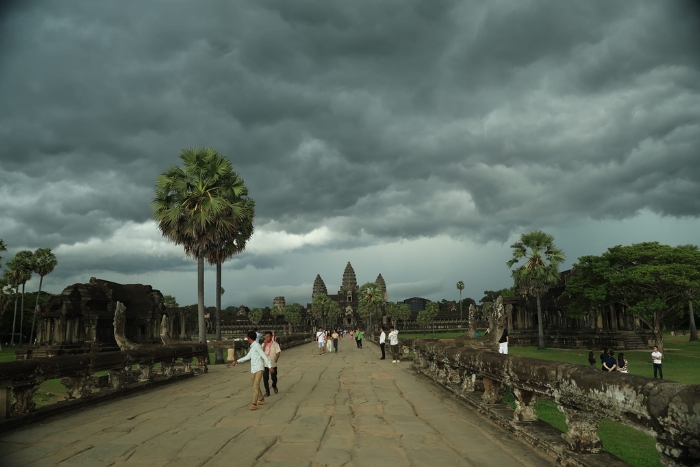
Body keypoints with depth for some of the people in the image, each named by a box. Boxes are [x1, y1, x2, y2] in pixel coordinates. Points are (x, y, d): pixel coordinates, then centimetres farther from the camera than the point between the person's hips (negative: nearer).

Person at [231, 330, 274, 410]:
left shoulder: (257, 345, -13)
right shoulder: (252, 347, 14)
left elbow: (264, 356, -17)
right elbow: (247, 357, 25)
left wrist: (270, 366, -22)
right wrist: (237, 361, 22)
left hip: (259, 369, -9)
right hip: (253, 369, 9)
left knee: (256, 385, -17)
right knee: (255, 385, 18)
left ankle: (254, 404, -19)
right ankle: (261, 399, 35)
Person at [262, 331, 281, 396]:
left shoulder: (275, 344, -4)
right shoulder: (263, 344, 5)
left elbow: (278, 353, -8)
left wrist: (275, 360, -23)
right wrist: (265, 344, -14)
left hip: (273, 364, -2)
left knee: (274, 377, 9)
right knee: (265, 378, 0)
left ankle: (274, 386, 39)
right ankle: (267, 391, 12)